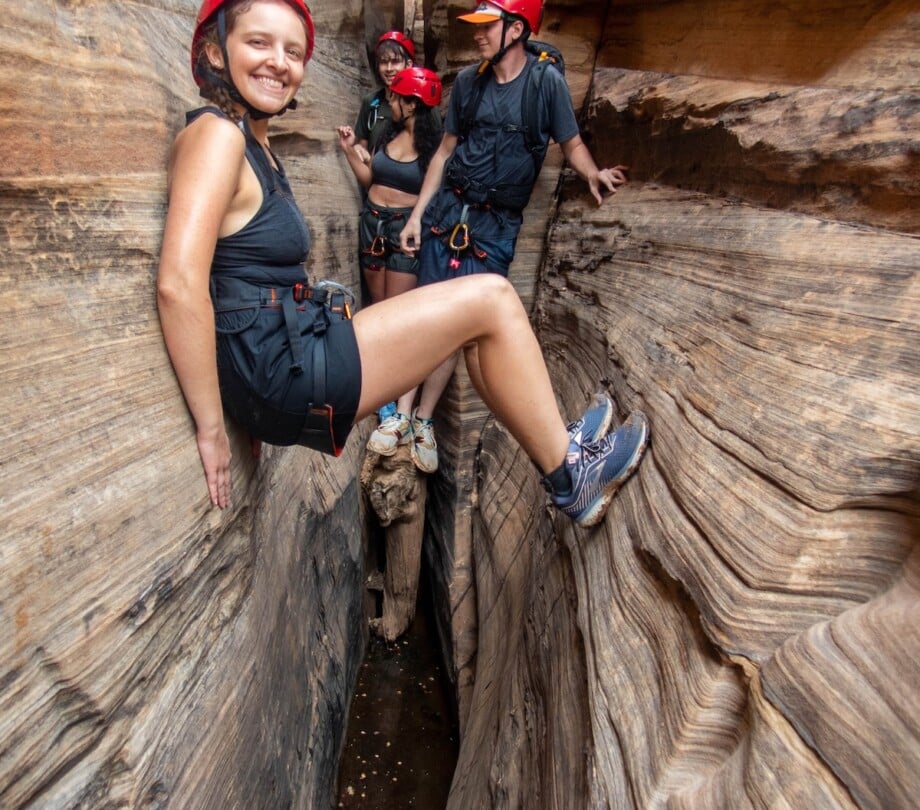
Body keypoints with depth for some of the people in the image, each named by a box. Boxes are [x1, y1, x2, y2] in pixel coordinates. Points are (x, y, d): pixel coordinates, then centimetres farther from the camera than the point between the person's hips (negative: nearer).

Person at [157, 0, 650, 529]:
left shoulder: (255, 143, 17)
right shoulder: (217, 133, -12)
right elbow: (179, 282, -24)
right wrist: (212, 428, -21)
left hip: (292, 354, 10)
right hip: (282, 369, -10)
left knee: (482, 315, 16)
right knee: (491, 298, -7)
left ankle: (560, 446, 24)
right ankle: (570, 478, 7)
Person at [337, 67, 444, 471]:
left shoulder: (433, 144, -7)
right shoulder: (390, 134, 13)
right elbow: (370, 178, 18)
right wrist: (350, 150, 7)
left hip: (406, 230, -7)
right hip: (372, 224, 7)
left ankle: (402, 414, -14)